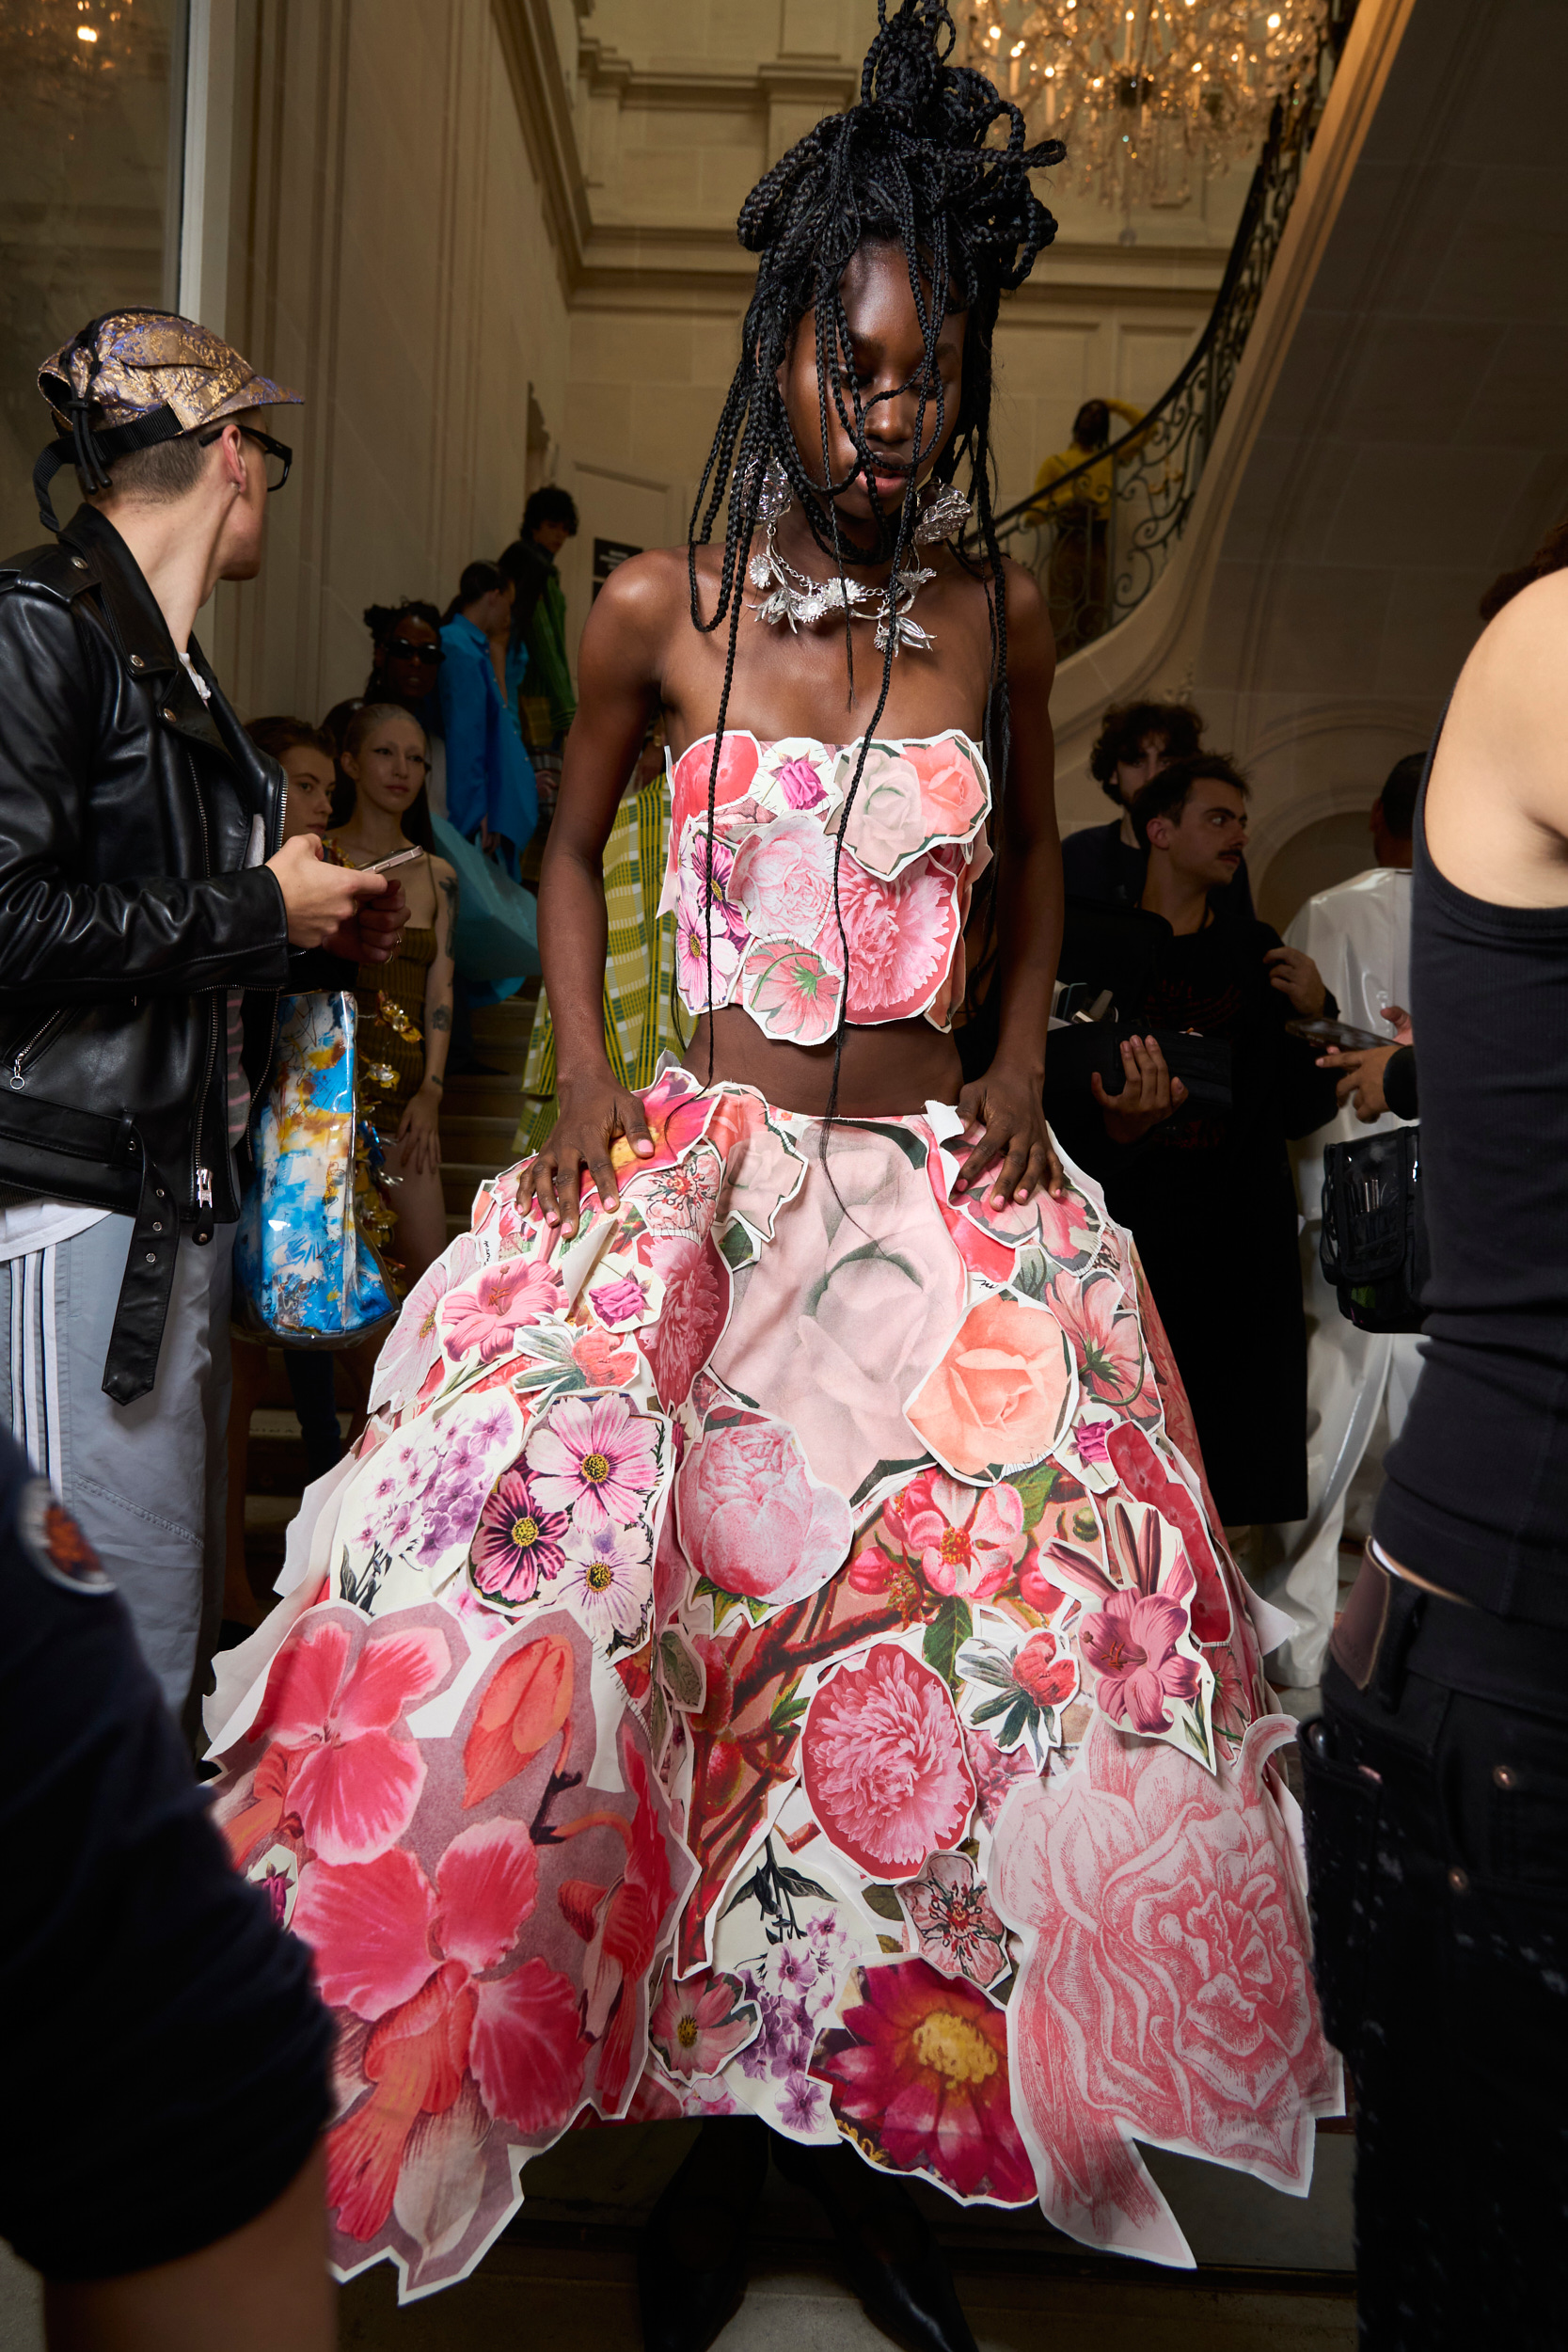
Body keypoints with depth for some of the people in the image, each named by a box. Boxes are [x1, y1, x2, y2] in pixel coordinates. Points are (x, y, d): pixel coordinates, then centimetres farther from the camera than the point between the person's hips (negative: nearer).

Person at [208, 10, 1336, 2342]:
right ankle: (716, 2132, 14)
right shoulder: (658, 610, 1)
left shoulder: (996, 620, 6)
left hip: (946, 1193, 2)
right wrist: (582, 1076, 0)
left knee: (966, 1645, -2)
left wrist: (1023, 1060, 4)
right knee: (588, 1592, -11)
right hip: (707, 1175, -1)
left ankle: (874, 2139, 22)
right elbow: (569, 851, 14)